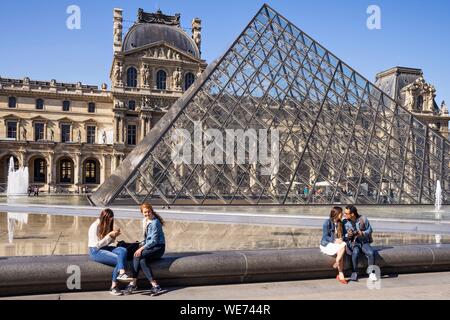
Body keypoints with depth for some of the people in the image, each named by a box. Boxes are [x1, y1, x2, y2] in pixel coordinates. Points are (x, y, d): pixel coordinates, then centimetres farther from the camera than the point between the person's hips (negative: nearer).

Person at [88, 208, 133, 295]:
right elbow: (97, 245, -16)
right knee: (119, 259, -26)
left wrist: (114, 236, -4)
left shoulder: (107, 226, 9)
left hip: (105, 248, 7)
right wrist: (109, 235, -19)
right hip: (95, 251, -7)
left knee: (123, 250, -24)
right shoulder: (95, 227, -13)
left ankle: (121, 274, -35)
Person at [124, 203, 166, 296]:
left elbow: (153, 241, -18)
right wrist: (141, 245, 4)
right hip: (150, 246, 7)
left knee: (137, 256, -27)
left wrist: (141, 249, -23)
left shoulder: (155, 222, -13)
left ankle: (133, 283, -22)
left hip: (158, 248, -7)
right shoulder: (144, 221, 12)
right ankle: (155, 286, -31)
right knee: (142, 261, -27)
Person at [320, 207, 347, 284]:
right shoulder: (327, 222, -9)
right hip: (326, 244, -6)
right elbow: (325, 236, -12)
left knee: (344, 245, -29)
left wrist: (341, 239, -8)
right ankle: (341, 275, -25)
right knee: (341, 249, -32)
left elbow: (342, 235, 15)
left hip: (336, 243, 6)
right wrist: (335, 240, -24)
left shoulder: (340, 223, 12)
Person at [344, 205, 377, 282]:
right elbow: (343, 236, 3)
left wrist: (362, 233, -16)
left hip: (364, 242, 1)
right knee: (355, 253, -34)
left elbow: (369, 230, 4)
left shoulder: (363, 219, -5)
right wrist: (348, 236, -20)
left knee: (371, 253, -28)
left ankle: (371, 273, -9)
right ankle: (354, 273, -18)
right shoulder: (345, 222, -2)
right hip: (352, 243, -1)